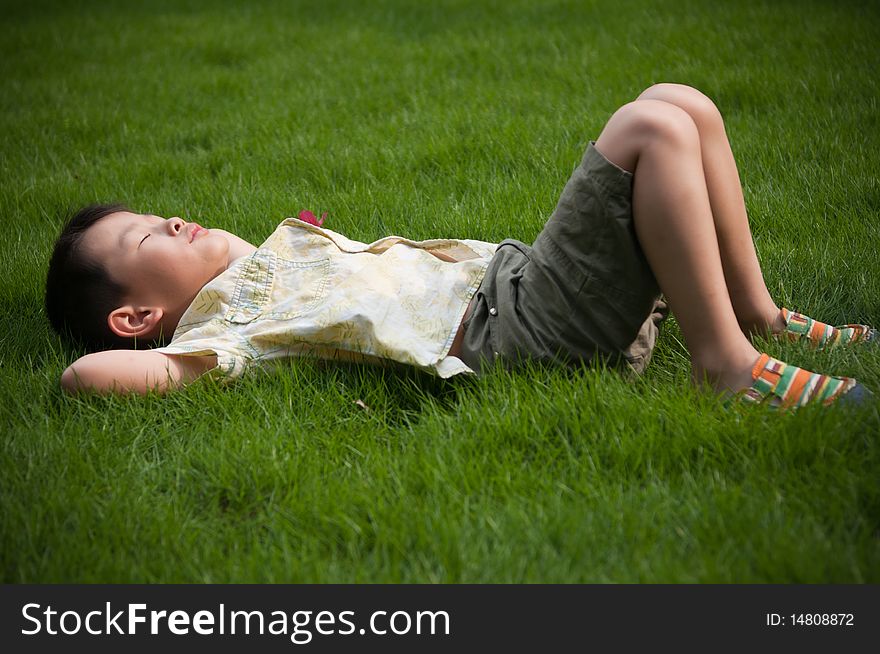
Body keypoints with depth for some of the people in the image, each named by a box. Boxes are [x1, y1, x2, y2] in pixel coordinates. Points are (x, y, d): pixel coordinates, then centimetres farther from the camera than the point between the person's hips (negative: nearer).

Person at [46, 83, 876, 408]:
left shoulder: (263, 262, 24)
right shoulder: (217, 327, -4)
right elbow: (86, 374, -18)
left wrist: (314, 242, 20)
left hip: (514, 271, 10)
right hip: (516, 325, -10)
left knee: (678, 104, 5)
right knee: (654, 130, -23)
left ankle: (755, 313, 11)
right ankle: (727, 362, -18)